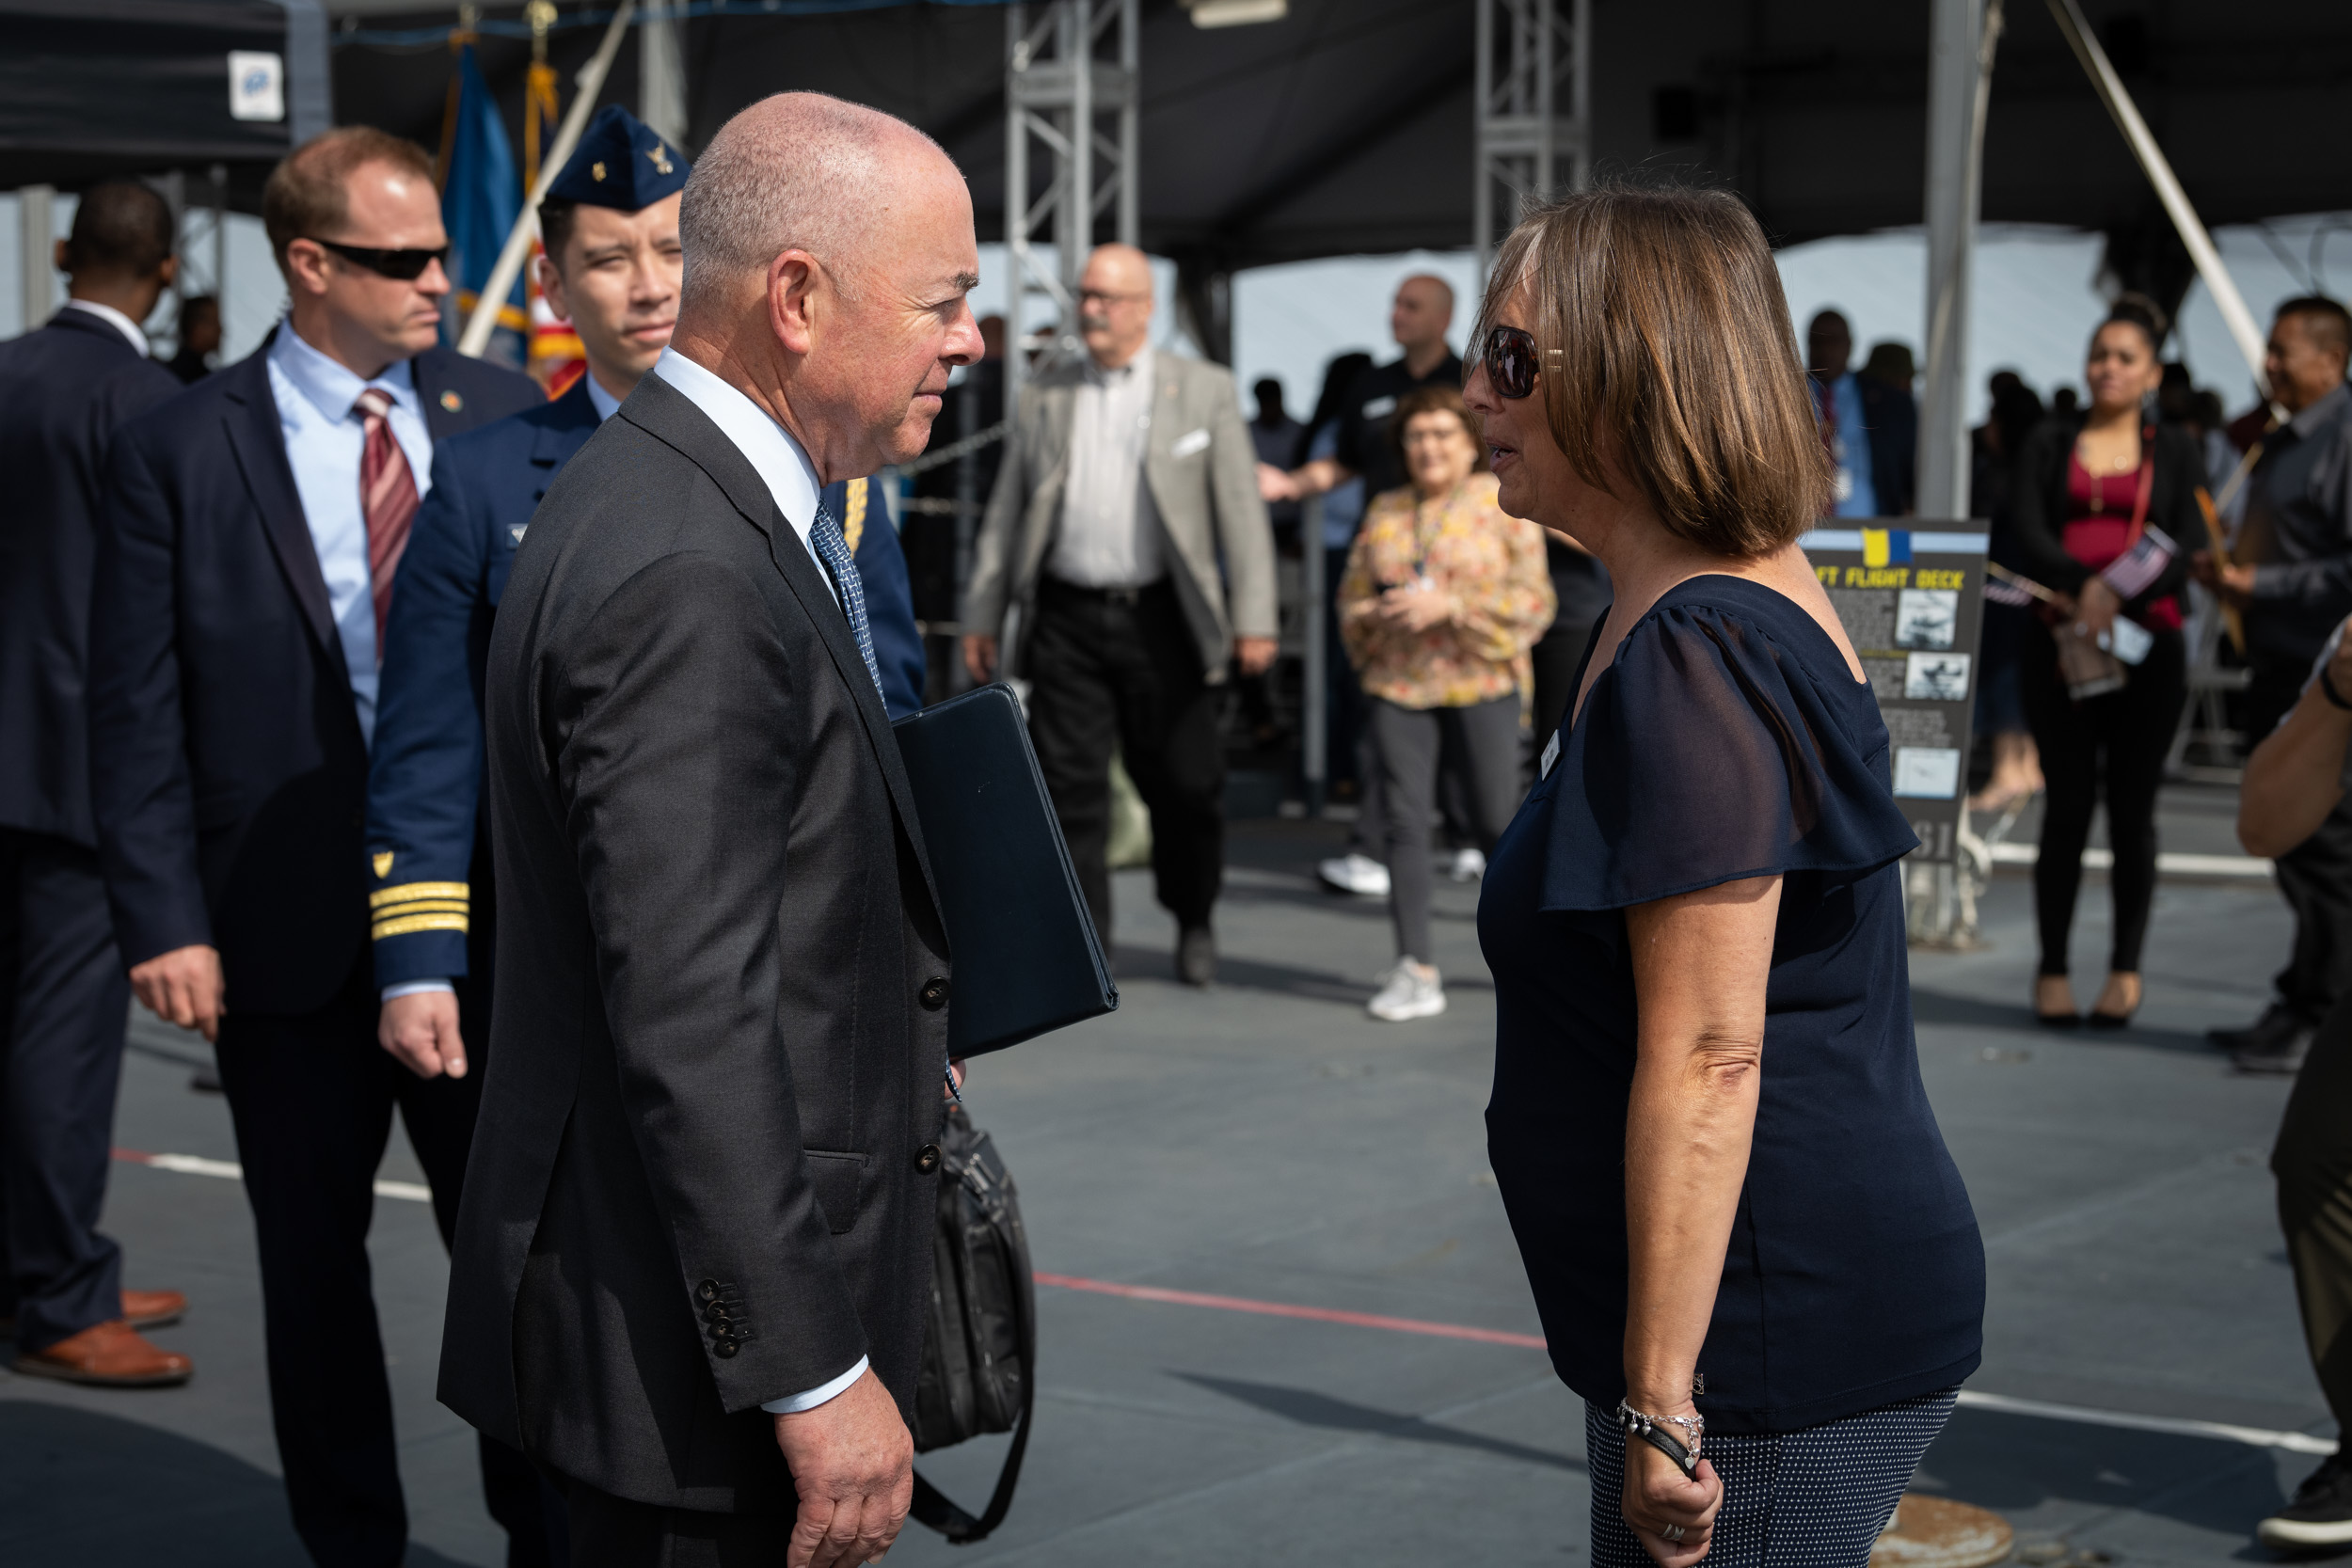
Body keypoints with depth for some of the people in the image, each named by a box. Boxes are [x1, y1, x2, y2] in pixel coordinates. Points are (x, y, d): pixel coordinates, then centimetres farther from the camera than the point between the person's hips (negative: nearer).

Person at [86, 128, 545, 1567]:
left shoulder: (506, 415, 4)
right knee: (313, 1256, 10)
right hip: (287, 927, -1)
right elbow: (137, 713, -3)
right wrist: (165, 922, -9)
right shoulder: (184, 448, -3)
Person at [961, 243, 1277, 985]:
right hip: (1067, 619, 2)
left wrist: (1254, 619, -6)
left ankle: (1193, 919, 28)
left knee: (1185, 784, 4)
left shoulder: (1205, 391, 5)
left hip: (1161, 618, -2)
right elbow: (1005, 514, 14)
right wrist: (980, 617, 9)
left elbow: (1241, 511, 1)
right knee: (1068, 786, -3)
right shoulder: (1044, 396, 12)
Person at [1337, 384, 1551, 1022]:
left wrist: (1448, 605, -16)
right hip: (1398, 683, 3)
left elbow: (1531, 599, -6)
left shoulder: (1503, 503, 1)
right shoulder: (1385, 511, 12)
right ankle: (1416, 970, -2)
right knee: (1404, 819, -4)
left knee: (1496, 821, -1)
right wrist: (1381, 615, -7)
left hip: (1482, 682, -3)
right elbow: (1351, 599, 16)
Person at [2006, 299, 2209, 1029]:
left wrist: (2119, 593, -17)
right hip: (2059, 641, 0)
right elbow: (2027, 532, -1)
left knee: (2132, 807, 1)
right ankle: (2052, 967, 4)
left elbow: (2190, 548, -1)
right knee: (2068, 805, -2)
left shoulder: (2176, 452, 11)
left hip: (2148, 646, 0)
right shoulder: (2049, 442, 12)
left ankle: (2126, 967, 10)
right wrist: (2084, 584, -18)